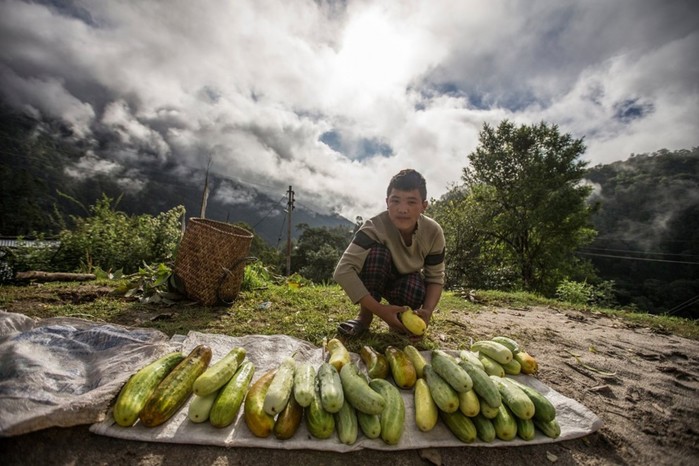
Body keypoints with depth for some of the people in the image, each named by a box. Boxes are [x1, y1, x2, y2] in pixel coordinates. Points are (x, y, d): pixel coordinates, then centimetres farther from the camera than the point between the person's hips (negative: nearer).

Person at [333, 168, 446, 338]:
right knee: (377, 252, -35)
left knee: (416, 292, -33)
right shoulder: (375, 226, -34)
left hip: (408, 282, 2)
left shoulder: (433, 232, -23)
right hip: (377, 280, -1)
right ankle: (365, 316, -15)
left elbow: (436, 278, -13)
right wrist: (379, 309, -45)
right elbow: (343, 270, -42)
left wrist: (427, 310, -31)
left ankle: (400, 316, 3)